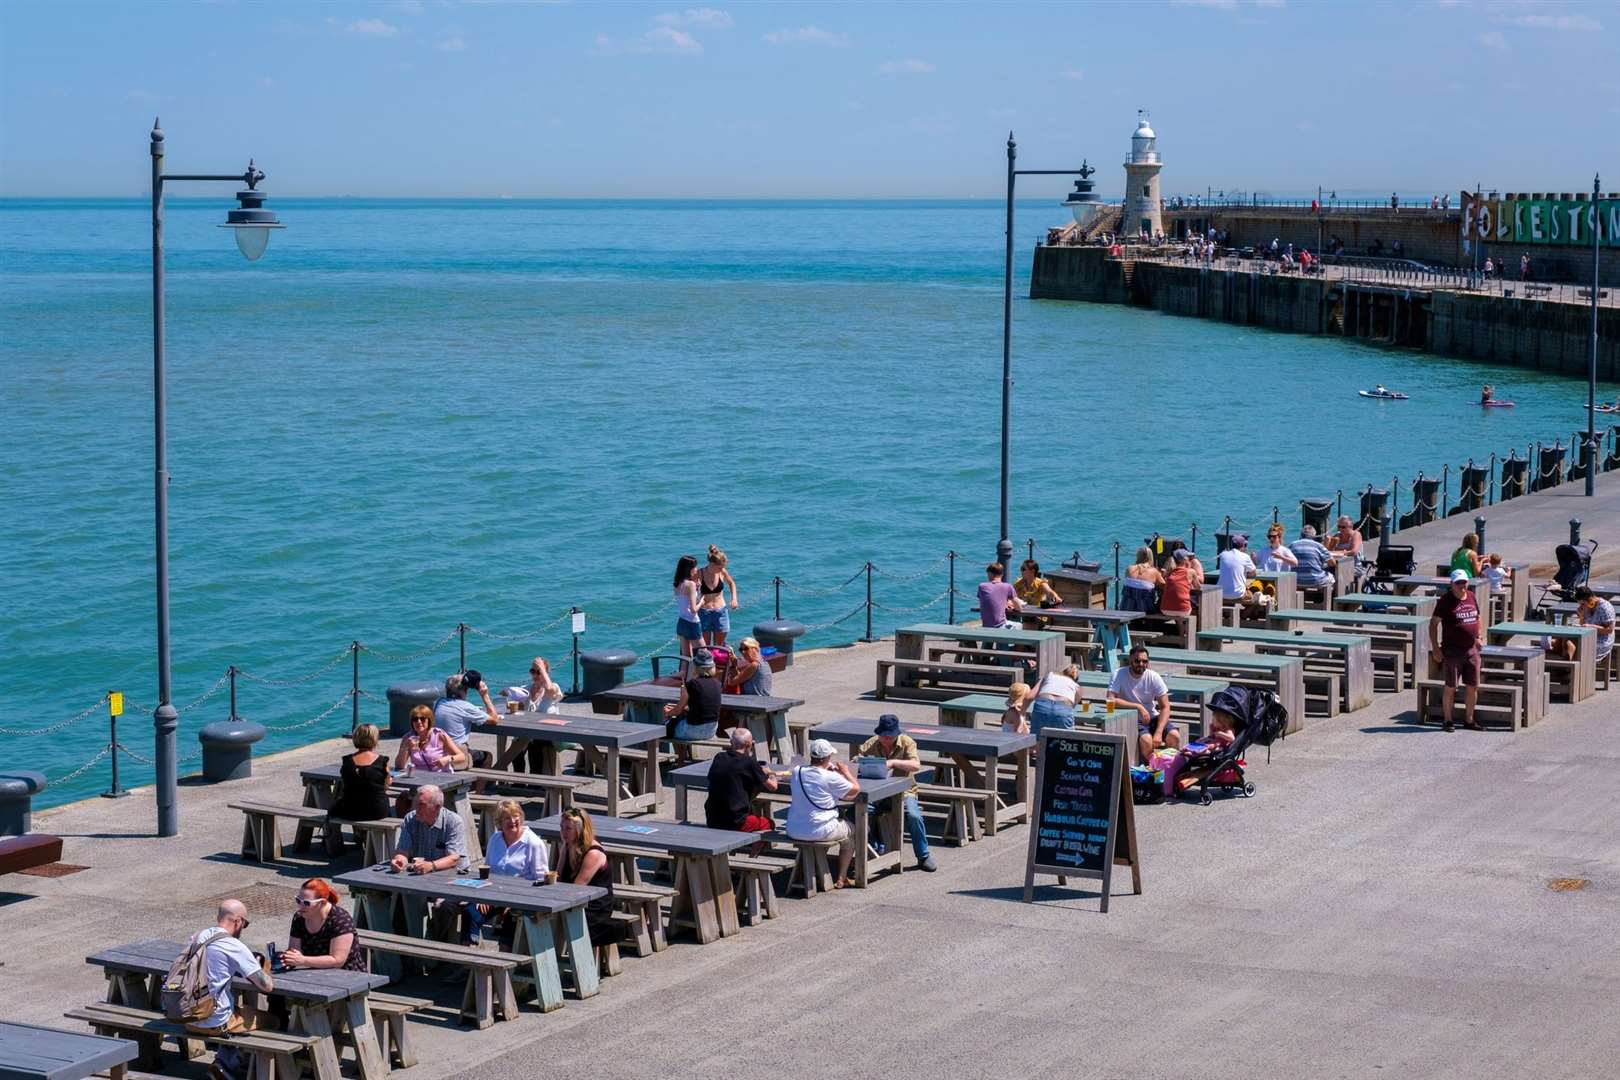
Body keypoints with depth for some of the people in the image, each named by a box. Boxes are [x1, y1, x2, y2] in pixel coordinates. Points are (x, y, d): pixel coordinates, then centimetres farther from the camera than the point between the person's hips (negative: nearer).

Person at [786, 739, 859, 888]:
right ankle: (841, 878, 20)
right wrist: (845, 771, 7)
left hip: (794, 831, 6)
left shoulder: (797, 772, 0)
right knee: (850, 832, 23)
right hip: (819, 830, -6)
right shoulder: (830, 778, -18)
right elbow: (856, 789, -7)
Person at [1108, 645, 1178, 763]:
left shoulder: (1154, 677, -5)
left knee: (1174, 736, -22)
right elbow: (1111, 700, -23)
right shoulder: (1119, 675, -11)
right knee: (1146, 739, -32)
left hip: (1152, 718, 3)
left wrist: (1159, 733, -21)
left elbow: (1165, 707, -8)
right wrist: (1138, 707, -24)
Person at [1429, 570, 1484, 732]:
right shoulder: (1446, 600, -8)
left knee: (1473, 686, 8)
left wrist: (1479, 636, 9)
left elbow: (1479, 618, 24)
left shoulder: (1471, 596, 9)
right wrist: (1435, 647, -13)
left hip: (1472, 650, 6)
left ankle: (1469, 720, 20)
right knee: (1450, 687, 0)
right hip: (1452, 650, -6)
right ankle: (1447, 720, 11)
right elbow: (1433, 623, -8)